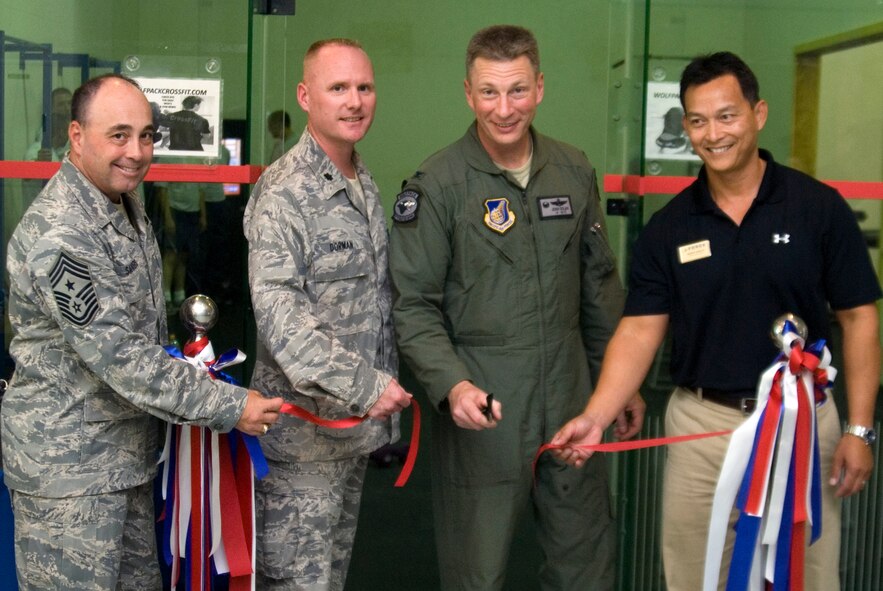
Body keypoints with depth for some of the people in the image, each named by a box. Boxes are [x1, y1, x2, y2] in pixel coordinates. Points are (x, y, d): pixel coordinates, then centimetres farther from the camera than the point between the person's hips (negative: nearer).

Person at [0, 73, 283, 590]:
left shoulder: (126, 205, 9)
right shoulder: (59, 235, -24)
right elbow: (119, 357, -26)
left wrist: (184, 375, 17)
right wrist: (229, 406, -22)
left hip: (130, 450, 9)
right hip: (67, 469, -9)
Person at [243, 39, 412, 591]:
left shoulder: (366, 186, 12)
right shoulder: (285, 192, -15)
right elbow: (278, 312, -25)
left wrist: (385, 403, 17)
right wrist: (365, 386, -27)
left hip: (359, 421, 8)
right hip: (304, 423, -8)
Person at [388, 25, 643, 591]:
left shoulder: (574, 171, 5)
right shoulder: (438, 183, -9)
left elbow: (600, 285, 13)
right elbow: (414, 304, -8)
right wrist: (452, 384, -22)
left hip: (570, 399, 4)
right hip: (481, 406, -4)